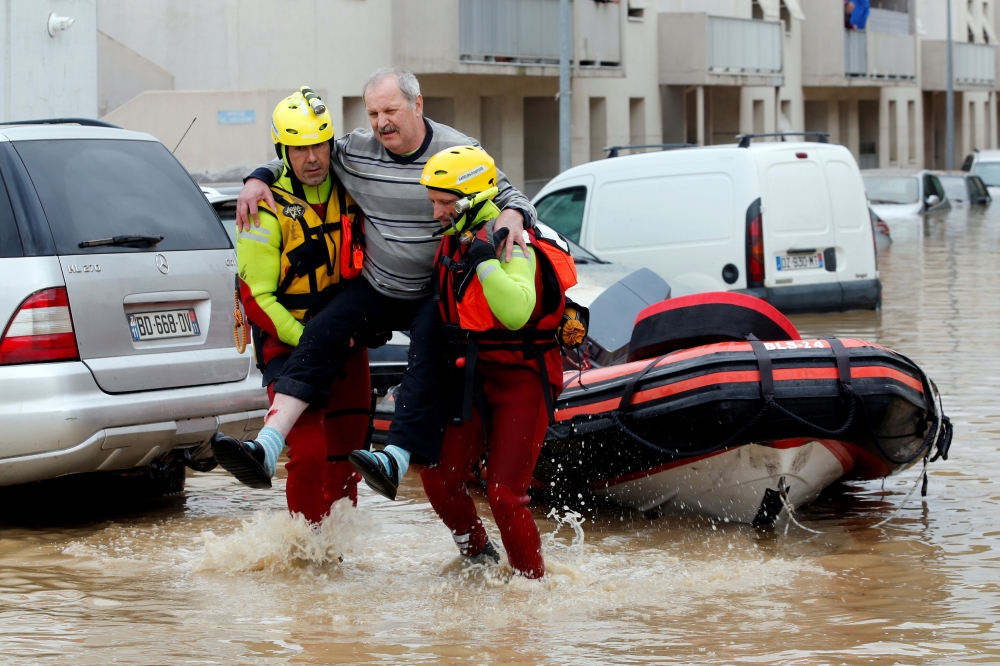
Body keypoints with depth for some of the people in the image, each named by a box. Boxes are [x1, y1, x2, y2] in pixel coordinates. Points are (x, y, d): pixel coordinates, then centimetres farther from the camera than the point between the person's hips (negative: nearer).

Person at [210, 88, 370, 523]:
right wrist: (308, 340, -20)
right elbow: (256, 298, -13)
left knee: (345, 456, 9)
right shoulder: (268, 210, -12)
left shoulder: (349, 191, 4)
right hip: (288, 341, -5)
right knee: (309, 455, -17)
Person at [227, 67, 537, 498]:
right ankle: (267, 448, -24)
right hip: (376, 288, 3)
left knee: (428, 356, -28)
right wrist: (259, 179, -3)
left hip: (435, 295, -3)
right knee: (320, 335, -15)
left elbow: (511, 198, -5)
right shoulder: (356, 150, -2)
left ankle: (396, 459, -38)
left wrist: (513, 217, -28)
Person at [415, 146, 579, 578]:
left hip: (522, 379, -8)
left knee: (504, 492, -13)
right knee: (440, 479, 3)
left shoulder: (511, 245, -19)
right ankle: (478, 557, 26)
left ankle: (532, 581, 5)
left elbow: (517, 312, -37)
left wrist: (485, 260, -38)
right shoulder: (453, 240, 7)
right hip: (471, 377, 8)